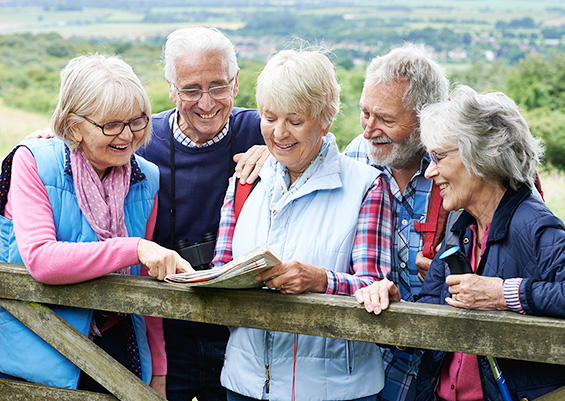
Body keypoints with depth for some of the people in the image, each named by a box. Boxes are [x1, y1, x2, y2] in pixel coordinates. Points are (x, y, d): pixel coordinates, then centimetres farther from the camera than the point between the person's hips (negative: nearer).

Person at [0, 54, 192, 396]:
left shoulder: (147, 179, 2)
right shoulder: (33, 161, -10)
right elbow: (39, 259, -24)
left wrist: (158, 373, 6)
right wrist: (135, 248, -30)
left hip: (114, 347, 3)